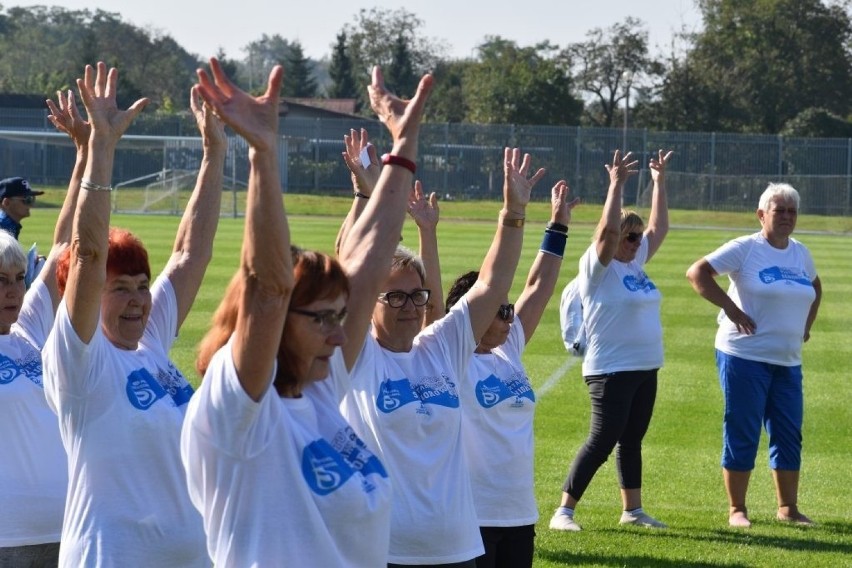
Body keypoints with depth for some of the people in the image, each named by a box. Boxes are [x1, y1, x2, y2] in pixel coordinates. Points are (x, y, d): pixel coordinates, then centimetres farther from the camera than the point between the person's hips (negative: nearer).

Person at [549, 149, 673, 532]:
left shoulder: (636, 262, 13)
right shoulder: (599, 267, -10)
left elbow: (659, 227, 19)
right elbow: (608, 230, -25)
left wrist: (659, 182, 16)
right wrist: (616, 185, -25)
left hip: (645, 369, 8)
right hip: (610, 371, -8)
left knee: (631, 441, 14)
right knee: (601, 442, -9)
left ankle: (632, 510, 21)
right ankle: (564, 512, -4)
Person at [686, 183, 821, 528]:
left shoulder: (800, 253, 10)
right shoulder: (745, 249, -9)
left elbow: (814, 286, 31)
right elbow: (697, 273, -14)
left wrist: (806, 324, 17)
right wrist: (731, 309, -19)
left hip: (788, 360, 6)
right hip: (745, 356, -6)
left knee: (789, 434, 7)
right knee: (742, 433, -1)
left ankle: (788, 508, 17)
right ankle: (736, 509, 7)